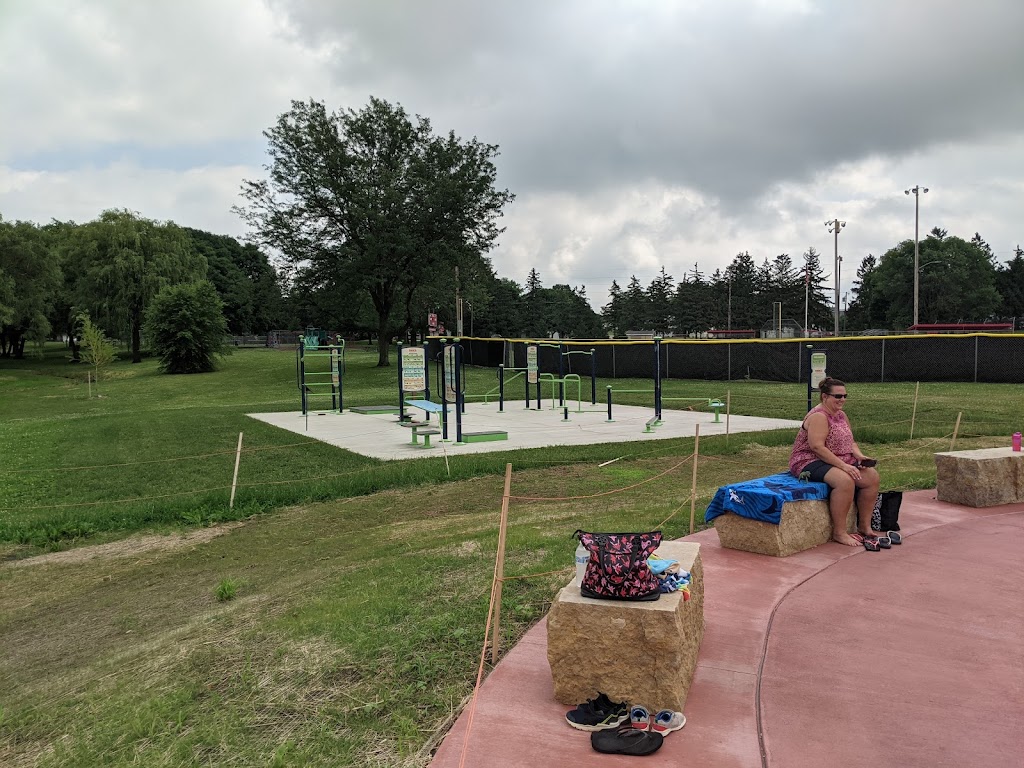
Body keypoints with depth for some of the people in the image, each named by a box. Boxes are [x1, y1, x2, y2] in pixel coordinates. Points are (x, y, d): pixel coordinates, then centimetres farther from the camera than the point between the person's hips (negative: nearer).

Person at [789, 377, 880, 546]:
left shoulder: (841, 415, 13)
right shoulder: (818, 416, -17)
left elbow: (849, 442, 18)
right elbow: (817, 447, -26)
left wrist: (859, 456, -4)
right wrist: (843, 466, -27)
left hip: (840, 461, 9)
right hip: (810, 462, -9)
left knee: (872, 476, -7)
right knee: (845, 480, -34)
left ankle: (864, 526, 5)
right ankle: (839, 532, -23)